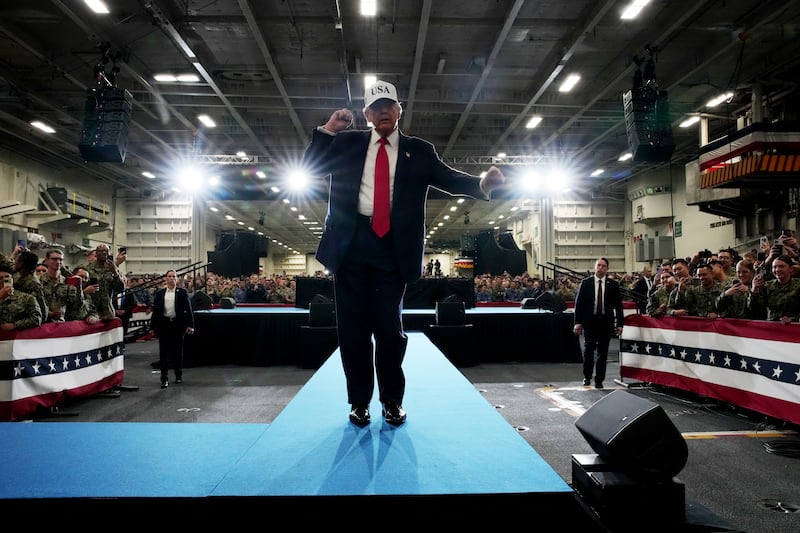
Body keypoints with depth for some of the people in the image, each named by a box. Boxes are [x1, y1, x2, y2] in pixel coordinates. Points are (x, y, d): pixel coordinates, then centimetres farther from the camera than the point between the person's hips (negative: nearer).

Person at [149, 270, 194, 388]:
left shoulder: (182, 292, 3)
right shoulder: (159, 293, 8)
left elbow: (188, 309, 0)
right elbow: (155, 310, 9)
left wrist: (190, 325, -7)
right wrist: (152, 327, 6)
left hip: (178, 324, -1)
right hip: (163, 324, 1)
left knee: (178, 350, 9)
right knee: (163, 351, -1)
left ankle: (179, 375, 24)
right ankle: (164, 379, 3)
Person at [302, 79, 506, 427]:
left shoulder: (418, 150, 10)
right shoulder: (348, 143, 12)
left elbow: (448, 179, 1)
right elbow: (310, 167, 11)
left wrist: (481, 183, -17)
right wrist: (327, 130, 2)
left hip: (392, 248, -1)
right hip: (350, 244, 2)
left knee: (389, 326, 2)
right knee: (353, 326, 6)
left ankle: (392, 401, 19)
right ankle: (360, 401, 20)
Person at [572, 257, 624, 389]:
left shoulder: (613, 285, 3)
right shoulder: (585, 283, 1)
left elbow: (618, 305, 5)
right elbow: (578, 303, 0)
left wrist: (619, 323, 0)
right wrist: (578, 322, -6)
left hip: (606, 322, 1)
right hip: (589, 322, 0)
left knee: (603, 352, 4)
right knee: (588, 350, 6)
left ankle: (599, 380, 13)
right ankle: (587, 377, 23)